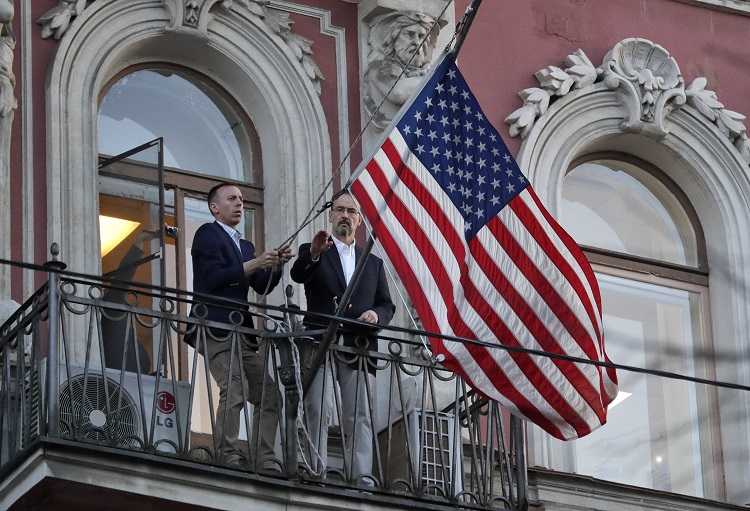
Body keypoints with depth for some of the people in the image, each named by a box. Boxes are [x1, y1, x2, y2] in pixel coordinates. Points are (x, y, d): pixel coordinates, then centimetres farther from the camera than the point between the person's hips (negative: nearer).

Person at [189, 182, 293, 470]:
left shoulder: (245, 246, 27)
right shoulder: (208, 234, 2)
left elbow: (262, 287, 18)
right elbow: (213, 278, -11)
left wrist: (276, 266, 0)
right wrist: (254, 264, -15)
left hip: (241, 332, 9)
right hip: (215, 327, -9)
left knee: (269, 394, 2)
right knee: (234, 390, -22)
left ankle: (264, 463, 1)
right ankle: (228, 459, -22)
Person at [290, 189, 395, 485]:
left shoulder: (373, 263, 23)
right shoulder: (312, 253, 12)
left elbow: (387, 305, 20)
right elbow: (297, 275, -11)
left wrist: (377, 314, -5)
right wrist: (313, 254, -32)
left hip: (359, 347, 2)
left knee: (359, 416, -6)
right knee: (316, 411, -9)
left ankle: (362, 477, -13)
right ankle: (315, 474, -13)